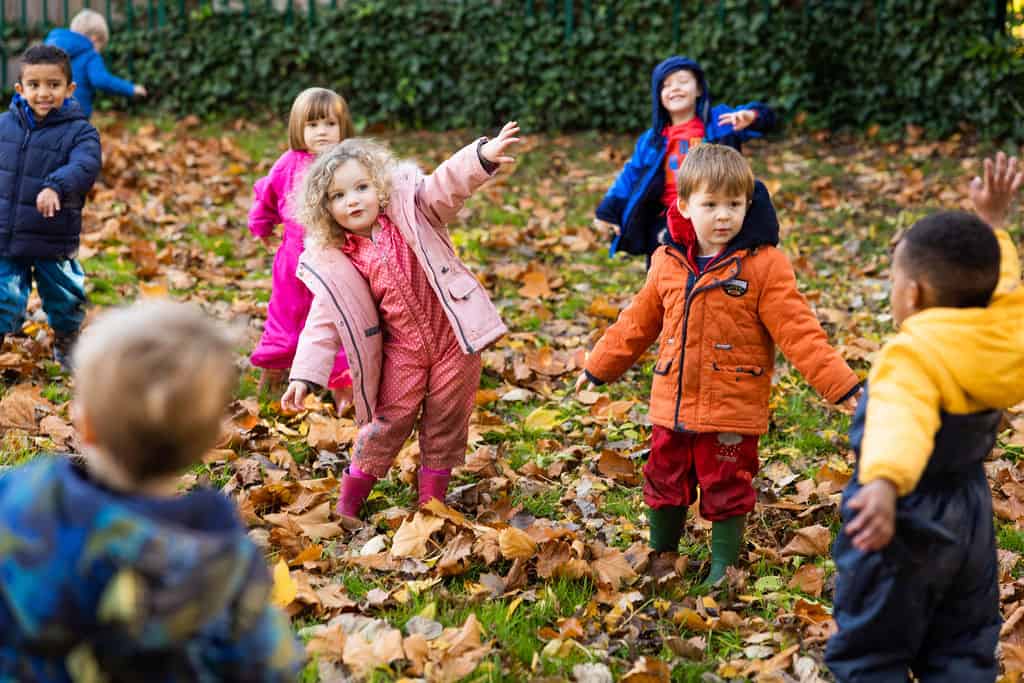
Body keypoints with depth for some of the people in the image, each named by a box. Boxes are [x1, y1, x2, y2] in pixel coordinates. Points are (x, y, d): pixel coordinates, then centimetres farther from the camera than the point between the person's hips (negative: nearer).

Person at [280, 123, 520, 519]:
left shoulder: (411, 211, -9)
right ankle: (349, 500, 17)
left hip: (453, 338, -1)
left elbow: (450, 183, -22)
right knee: (390, 419, 3)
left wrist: (483, 156, -42)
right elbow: (324, 321, -3)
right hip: (402, 350, 1)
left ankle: (432, 500, 22)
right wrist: (304, 374, -11)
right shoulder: (333, 263, -4)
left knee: (446, 420, 7)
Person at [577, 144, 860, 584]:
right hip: (672, 407, 4)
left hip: (733, 412, -4)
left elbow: (798, 333, -13)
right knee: (664, 485, 16)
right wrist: (598, 368, 24)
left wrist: (843, 386, -19)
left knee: (726, 493, 6)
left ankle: (723, 568, 25)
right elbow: (637, 324, 16)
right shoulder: (669, 263, 3)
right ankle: (662, 555, 37)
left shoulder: (764, 265, -11)